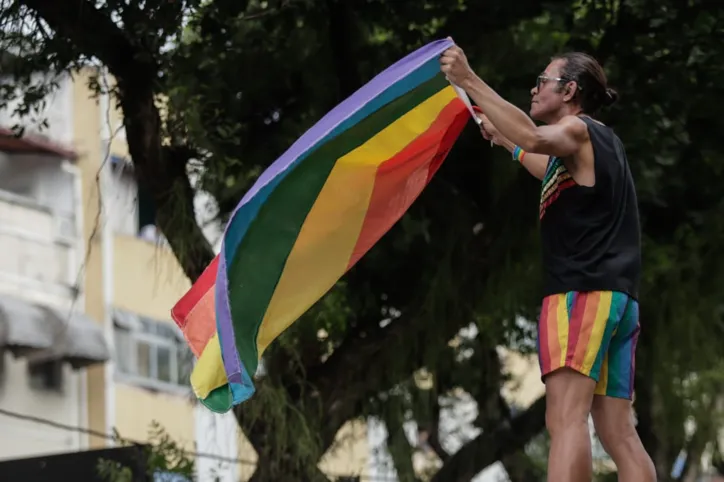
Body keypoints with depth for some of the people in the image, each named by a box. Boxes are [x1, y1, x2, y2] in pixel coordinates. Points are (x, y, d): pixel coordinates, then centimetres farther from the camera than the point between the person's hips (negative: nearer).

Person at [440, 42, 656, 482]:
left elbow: (534, 138, -25)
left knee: (567, 417, -22)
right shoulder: (600, 142, 26)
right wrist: (503, 139, 55)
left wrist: (469, 81, -24)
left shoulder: (577, 130, 0)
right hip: (619, 296, 9)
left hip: (582, 291, -9)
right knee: (619, 433, 3)